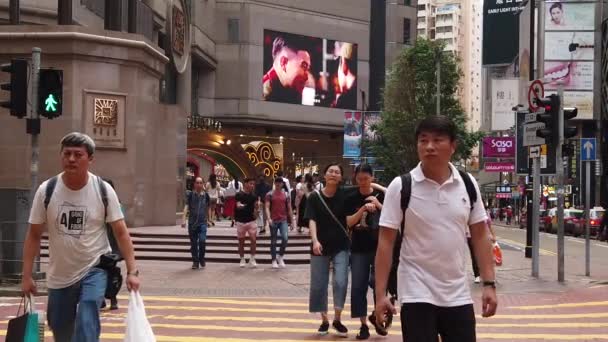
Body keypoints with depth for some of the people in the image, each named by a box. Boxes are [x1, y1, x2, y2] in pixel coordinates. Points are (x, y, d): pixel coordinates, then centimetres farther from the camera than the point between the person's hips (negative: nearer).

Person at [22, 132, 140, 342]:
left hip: (94, 270, -2)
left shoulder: (103, 190, -10)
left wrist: (132, 271, -13)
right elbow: (34, 235, 0)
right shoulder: (46, 191, -7)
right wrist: (27, 276, -3)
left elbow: (121, 232, -6)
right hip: (59, 277, 3)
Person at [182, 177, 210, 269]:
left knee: (202, 241, -17)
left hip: (202, 222, 0)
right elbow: (186, 207, -5)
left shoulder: (206, 196, 5)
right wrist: (184, 219, -16)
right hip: (192, 222, 0)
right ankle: (195, 262, 17)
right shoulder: (190, 195, 1)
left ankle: (202, 259, 5)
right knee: (193, 243, 5)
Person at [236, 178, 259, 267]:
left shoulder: (253, 196, 5)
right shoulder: (239, 194, -6)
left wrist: (256, 206, -17)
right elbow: (238, 205, -18)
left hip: (251, 220, 2)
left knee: (253, 239, -4)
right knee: (241, 241, 7)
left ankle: (252, 259, 6)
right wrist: (240, 206, -41)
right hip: (241, 221, -2)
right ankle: (242, 259, 18)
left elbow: (256, 207, 6)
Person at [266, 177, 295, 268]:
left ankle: (280, 256, 5)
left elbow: (289, 208, 12)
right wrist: (269, 218, -22)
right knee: (273, 241, 5)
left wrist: (292, 220, 9)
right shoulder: (270, 194, 0)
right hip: (273, 221, -1)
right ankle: (274, 260, 14)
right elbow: (267, 207, -8)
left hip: (283, 220, 1)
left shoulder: (286, 195, 8)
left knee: (285, 238, -16)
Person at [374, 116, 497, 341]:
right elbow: (386, 242, -7)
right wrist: (381, 294, -12)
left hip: (458, 296, 3)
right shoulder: (401, 186, -7)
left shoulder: (468, 185, 2)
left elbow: (480, 236, 7)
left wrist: (489, 284, 0)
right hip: (417, 294, -3)